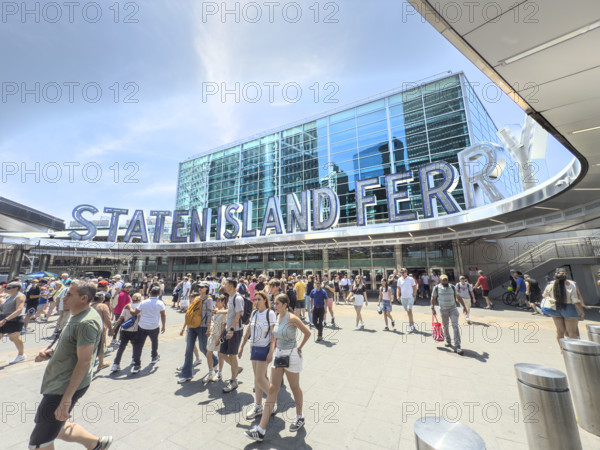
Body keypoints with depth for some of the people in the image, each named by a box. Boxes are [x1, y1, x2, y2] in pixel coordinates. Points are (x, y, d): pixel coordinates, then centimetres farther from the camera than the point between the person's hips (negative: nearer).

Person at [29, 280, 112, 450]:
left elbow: (84, 361, -26)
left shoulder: (86, 323, -26)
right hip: (58, 383, 10)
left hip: (65, 388, -10)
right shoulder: (77, 316, 6)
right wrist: (51, 353, 1)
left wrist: (66, 398, -24)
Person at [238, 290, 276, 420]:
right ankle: (258, 406, 27)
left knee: (260, 378, -5)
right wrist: (241, 347, 13)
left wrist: (271, 352, -18)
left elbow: (273, 334, -15)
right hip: (254, 347, 6)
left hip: (265, 348, -6)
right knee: (257, 378, 13)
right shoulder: (254, 313, 6)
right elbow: (248, 331, 13)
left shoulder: (270, 313, -14)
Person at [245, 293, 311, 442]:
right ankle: (261, 430, 14)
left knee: (295, 388, 15)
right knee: (272, 389, 8)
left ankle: (299, 417, 40)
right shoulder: (277, 318, 1)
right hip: (278, 355, 6)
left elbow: (307, 333, -13)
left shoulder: (292, 318, -21)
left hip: (291, 356, -6)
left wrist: (299, 348, -5)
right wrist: (271, 352, 11)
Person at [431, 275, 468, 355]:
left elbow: (458, 297, 12)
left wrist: (464, 306, 8)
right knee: (445, 326, 10)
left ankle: (457, 346, -8)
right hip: (444, 310, -1)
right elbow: (433, 298, 1)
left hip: (453, 309, 1)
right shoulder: (437, 288, -4)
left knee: (455, 326, -9)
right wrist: (433, 308, -4)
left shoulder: (452, 287, 3)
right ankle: (448, 341, 33)